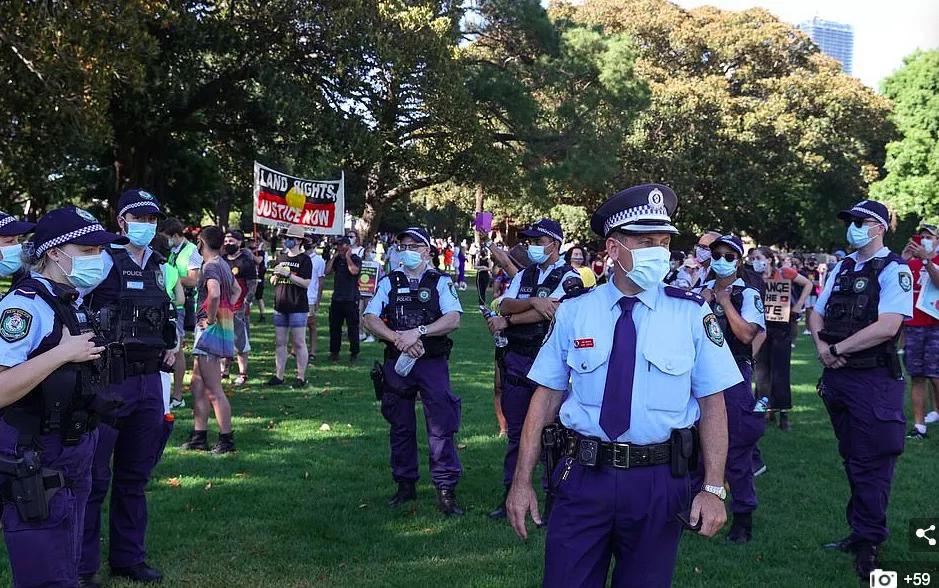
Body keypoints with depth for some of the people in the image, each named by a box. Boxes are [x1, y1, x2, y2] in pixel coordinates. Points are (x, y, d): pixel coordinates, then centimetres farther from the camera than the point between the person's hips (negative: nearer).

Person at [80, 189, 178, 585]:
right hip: (109, 381, -7)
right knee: (94, 477, -1)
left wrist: (171, 343, 12)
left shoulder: (159, 266, 12)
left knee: (135, 475, 15)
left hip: (149, 381, 7)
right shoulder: (105, 261, -9)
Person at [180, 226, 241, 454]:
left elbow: (214, 294, -35)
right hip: (223, 324, 10)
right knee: (198, 386, 15)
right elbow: (237, 290, 30)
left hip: (211, 328, -10)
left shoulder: (210, 266, -16)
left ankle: (227, 439, 1)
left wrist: (211, 318, -21)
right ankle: (199, 437, 20)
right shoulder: (224, 265, 13)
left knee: (213, 390, -4)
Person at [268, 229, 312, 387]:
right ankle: (278, 376, 14)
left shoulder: (304, 259, -5)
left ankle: (301, 378, 3)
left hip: (298, 308, -6)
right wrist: (275, 275, -3)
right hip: (280, 307, 6)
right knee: (279, 343, 8)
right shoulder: (280, 258, 14)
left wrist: (287, 274, -19)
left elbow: (306, 283, -13)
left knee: (299, 343, -2)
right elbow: (272, 282, 19)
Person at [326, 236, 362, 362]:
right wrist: (334, 256, 0)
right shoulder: (337, 260, 12)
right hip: (336, 298, 5)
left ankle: (354, 352, 7)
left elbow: (354, 271, -21)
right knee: (334, 327, 8)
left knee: (352, 327, -1)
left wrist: (348, 257, -11)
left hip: (351, 299, -5)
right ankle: (334, 351, 16)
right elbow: (327, 271, 2)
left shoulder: (356, 259, -2)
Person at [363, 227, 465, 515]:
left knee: (441, 425, -8)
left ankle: (446, 489, -2)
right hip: (396, 362, 3)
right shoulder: (389, 282, 9)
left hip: (433, 362, -3)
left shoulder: (441, 282, 3)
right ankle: (405, 485, 23)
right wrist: (398, 339, -15)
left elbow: (453, 320, -10)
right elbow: (370, 319, 0)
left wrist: (418, 332, -20)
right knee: (401, 426, 11)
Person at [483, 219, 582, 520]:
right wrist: (533, 301, -18)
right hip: (516, 360, 6)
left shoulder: (570, 278, -5)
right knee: (515, 432, 12)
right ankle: (510, 494, 21)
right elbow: (504, 306, 1)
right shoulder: (524, 275, 15)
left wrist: (506, 321, -9)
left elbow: (549, 312, -18)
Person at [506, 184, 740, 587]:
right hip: (584, 477, 0)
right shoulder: (573, 312, 0)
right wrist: (522, 481, 0)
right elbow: (546, 399, 3)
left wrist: (713, 489, -9)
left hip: (659, 481, 0)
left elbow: (712, 405, -2)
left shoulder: (692, 314, -2)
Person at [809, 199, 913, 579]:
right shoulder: (842, 268, 12)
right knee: (852, 459, 16)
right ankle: (859, 532, 28)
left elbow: (887, 326, -22)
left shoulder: (894, 270, -10)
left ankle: (868, 542, 10)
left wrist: (837, 349, -16)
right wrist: (821, 344, -4)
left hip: (874, 380, -7)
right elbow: (817, 315, 16)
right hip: (837, 377, 7)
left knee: (870, 464, 0)